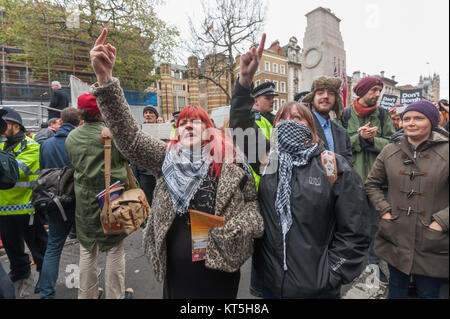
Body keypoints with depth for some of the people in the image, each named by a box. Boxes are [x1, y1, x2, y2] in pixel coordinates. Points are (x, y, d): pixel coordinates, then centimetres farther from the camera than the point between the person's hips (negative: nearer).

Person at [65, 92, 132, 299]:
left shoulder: (71, 137, -1)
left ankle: (87, 294, 32)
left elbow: (73, 163, 11)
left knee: (87, 250, 17)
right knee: (115, 248, 10)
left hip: (84, 199, 4)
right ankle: (114, 294, 22)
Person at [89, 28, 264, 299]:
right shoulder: (167, 158, 2)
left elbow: (252, 199, 5)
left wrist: (237, 229, -14)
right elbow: (129, 136, -9)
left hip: (219, 269, -1)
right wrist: (105, 79, -18)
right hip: (176, 271, 2)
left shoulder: (230, 159, -2)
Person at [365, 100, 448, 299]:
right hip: (394, 238, 2)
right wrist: (384, 210, -2)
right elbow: (372, 184, 9)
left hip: (431, 244, -2)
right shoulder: (390, 151, 2)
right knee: (396, 287, 21)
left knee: (428, 293, 15)